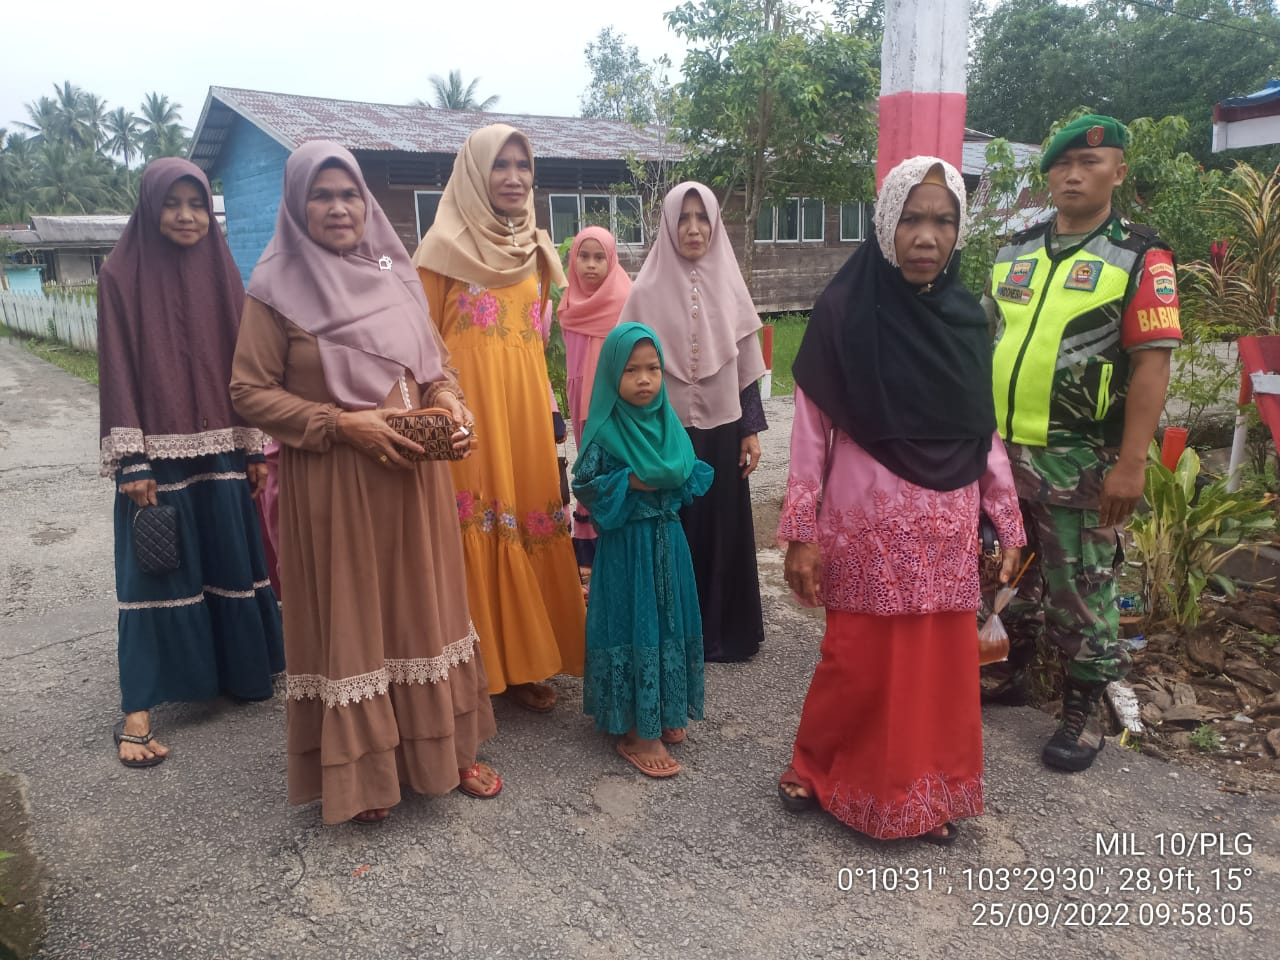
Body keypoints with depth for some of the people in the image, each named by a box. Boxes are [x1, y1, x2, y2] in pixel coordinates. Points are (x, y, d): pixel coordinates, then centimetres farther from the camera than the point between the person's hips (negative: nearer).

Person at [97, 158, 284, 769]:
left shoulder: (221, 272, 7)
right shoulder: (121, 275, -3)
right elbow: (118, 370, -6)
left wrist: (255, 447, 5)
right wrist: (131, 462, -12)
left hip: (219, 448, 3)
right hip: (157, 451, -3)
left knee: (232, 561, 10)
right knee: (154, 573, 1)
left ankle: (242, 671, 28)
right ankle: (138, 709, 10)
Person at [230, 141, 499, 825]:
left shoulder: (393, 275, 8)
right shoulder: (278, 287, -5)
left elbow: (436, 365, 14)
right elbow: (250, 392, -8)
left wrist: (452, 407, -7)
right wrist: (343, 423, -17)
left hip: (413, 476, 5)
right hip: (331, 486, -4)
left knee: (422, 608, 12)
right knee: (347, 619, 6)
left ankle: (442, 748, 29)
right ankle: (358, 772, 22)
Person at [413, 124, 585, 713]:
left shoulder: (534, 247, 14)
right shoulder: (445, 246, -2)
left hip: (525, 405, 5)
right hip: (468, 408, -5)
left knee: (527, 516, 8)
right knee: (476, 532, -3)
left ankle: (524, 662, 20)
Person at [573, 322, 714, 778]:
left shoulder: (668, 422, 5)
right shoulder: (604, 430, -11)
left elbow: (691, 474, 11)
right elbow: (585, 487, -12)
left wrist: (673, 480, -10)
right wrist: (631, 482, -20)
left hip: (667, 538, 6)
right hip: (626, 544, -6)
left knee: (670, 621, 12)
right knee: (633, 624, -1)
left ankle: (665, 713, 30)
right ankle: (636, 731, 10)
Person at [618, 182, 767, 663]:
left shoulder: (730, 286, 5)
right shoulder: (648, 290, -3)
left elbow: (746, 366, 7)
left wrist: (751, 430, 3)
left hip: (722, 429, 2)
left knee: (725, 528, 8)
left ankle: (726, 628, 23)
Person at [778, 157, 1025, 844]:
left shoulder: (966, 316, 5)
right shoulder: (845, 310, -9)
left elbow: (985, 431, 10)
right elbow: (811, 429, -7)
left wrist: (1008, 521, 11)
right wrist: (801, 533, -9)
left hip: (949, 524, 4)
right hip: (867, 521, -4)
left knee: (943, 662, 11)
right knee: (860, 661, 5)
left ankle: (927, 793, 31)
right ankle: (815, 768, 30)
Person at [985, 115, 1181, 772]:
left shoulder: (1141, 258, -5)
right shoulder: (1014, 252, 10)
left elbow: (1152, 364, -11)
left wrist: (1131, 463, -17)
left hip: (1079, 459, -5)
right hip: (1000, 450, 5)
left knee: (1079, 588, 5)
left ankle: (1082, 711, 21)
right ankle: (1008, 671, 37)